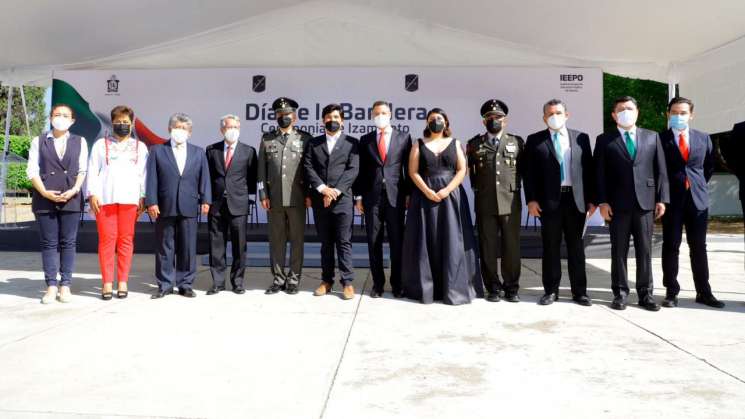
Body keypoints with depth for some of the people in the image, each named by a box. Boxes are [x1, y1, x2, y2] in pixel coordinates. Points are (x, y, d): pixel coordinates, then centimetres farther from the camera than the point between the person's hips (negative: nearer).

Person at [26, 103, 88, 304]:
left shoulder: (80, 141, 10)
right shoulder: (39, 141, 9)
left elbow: (83, 170, 5)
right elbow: (32, 170, 2)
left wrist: (74, 190, -10)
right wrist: (45, 192, -11)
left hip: (71, 199, 0)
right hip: (45, 199, 0)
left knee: (68, 242, 1)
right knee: (48, 243, 2)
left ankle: (65, 285, 7)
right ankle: (51, 286, 6)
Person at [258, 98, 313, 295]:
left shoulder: (305, 138, 6)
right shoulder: (267, 139, 12)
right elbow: (262, 169, 9)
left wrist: (309, 194, -2)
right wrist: (263, 195, 2)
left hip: (297, 198, -2)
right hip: (274, 198, 2)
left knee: (297, 239, 3)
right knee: (276, 239, 6)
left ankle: (294, 279, 12)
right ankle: (278, 278, 16)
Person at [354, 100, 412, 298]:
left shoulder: (404, 137, 6)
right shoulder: (365, 139, 10)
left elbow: (408, 168, 5)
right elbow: (361, 170, 9)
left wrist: (409, 194, -1)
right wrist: (359, 196, 3)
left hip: (396, 196, -1)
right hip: (372, 197, 1)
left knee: (397, 241, 3)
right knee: (374, 242, 4)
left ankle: (397, 284, 13)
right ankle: (377, 283, 14)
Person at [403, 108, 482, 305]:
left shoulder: (455, 143, 10)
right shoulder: (419, 144, 9)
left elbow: (462, 170, 2)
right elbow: (413, 171, 0)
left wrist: (446, 190, -12)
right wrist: (427, 191, -14)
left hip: (451, 196, 0)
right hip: (425, 196, 0)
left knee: (451, 241, -3)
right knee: (427, 241, 0)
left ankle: (454, 288, 2)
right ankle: (426, 287, 5)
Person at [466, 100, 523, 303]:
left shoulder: (517, 142, 9)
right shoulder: (474, 144, 8)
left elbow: (524, 169, 12)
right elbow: (470, 171, 12)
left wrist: (515, 187, 6)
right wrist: (477, 188, 6)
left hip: (511, 202, 0)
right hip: (485, 204, 0)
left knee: (512, 246, 4)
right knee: (488, 248, 3)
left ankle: (511, 287, 16)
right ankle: (493, 287, 15)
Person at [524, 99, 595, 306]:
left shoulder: (581, 138, 9)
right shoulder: (535, 140, 5)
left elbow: (588, 170, 7)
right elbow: (529, 172, 1)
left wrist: (591, 199, 1)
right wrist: (531, 199, -8)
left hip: (576, 199, 1)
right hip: (549, 200, -1)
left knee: (576, 247, 8)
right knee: (550, 247, 6)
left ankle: (579, 291, 17)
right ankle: (551, 290, 16)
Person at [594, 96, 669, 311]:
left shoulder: (652, 137, 11)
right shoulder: (605, 140, 5)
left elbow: (661, 170, 8)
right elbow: (600, 173, 0)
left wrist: (662, 199, 0)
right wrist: (602, 201, -8)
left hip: (645, 202, 2)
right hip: (617, 203, -1)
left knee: (645, 250, 5)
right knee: (619, 250, 3)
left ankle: (645, 293, 14)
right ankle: (620, 293, 12)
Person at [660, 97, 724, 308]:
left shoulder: (703, 138, 8)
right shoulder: (660, 139, -2)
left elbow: (709, 166, 20)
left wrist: (700, 185, 12)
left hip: (698, 198, 3)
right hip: (671, 199, -3)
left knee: (699, 247, 8)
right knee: (671, 247, 2)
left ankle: (703, 292, 17)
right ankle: (671, 292, 9)